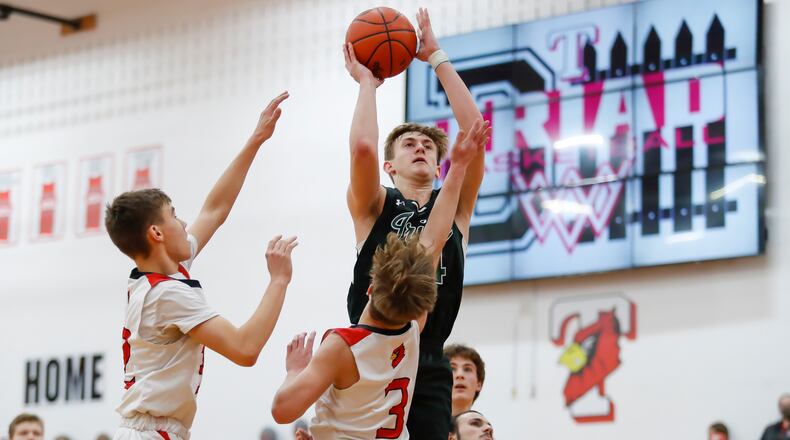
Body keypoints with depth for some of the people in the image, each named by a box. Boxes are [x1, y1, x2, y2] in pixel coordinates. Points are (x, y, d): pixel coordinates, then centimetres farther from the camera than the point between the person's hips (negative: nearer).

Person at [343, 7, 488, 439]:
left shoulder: (454, 208, 14)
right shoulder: (373, 208, 7)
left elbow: (474, 129, 4)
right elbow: (362, 146, -12)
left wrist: (437, 57, 6)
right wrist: (367, 81, 3)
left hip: (428, 373, 2)